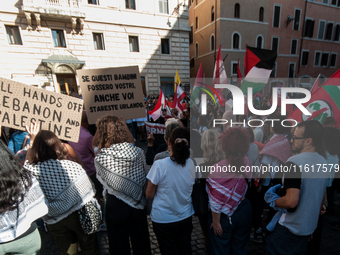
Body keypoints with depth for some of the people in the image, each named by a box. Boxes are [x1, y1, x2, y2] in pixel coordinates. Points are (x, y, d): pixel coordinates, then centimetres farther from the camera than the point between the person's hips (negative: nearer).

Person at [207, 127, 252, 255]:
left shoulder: (218, 169, -31)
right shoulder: (247, 162, -17)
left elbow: (216, 201, -24)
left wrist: (216, 222, -10)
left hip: (224, 216, -4)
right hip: (244, 211, 4)